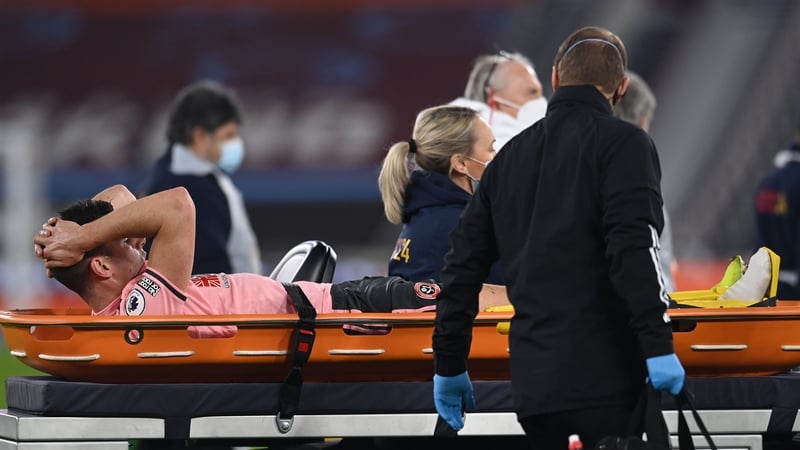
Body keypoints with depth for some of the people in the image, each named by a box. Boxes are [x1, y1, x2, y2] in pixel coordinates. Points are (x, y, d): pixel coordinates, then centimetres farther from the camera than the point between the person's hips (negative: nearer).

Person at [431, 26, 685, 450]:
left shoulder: (510, 157, 19)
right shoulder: (621, 142, -1)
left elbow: (463, 264, 18)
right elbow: (634, 247, -15)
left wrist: (450, 365, 22)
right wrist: (658, 346, -18)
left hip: (530, 384, 6)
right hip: (604, 379, -6)